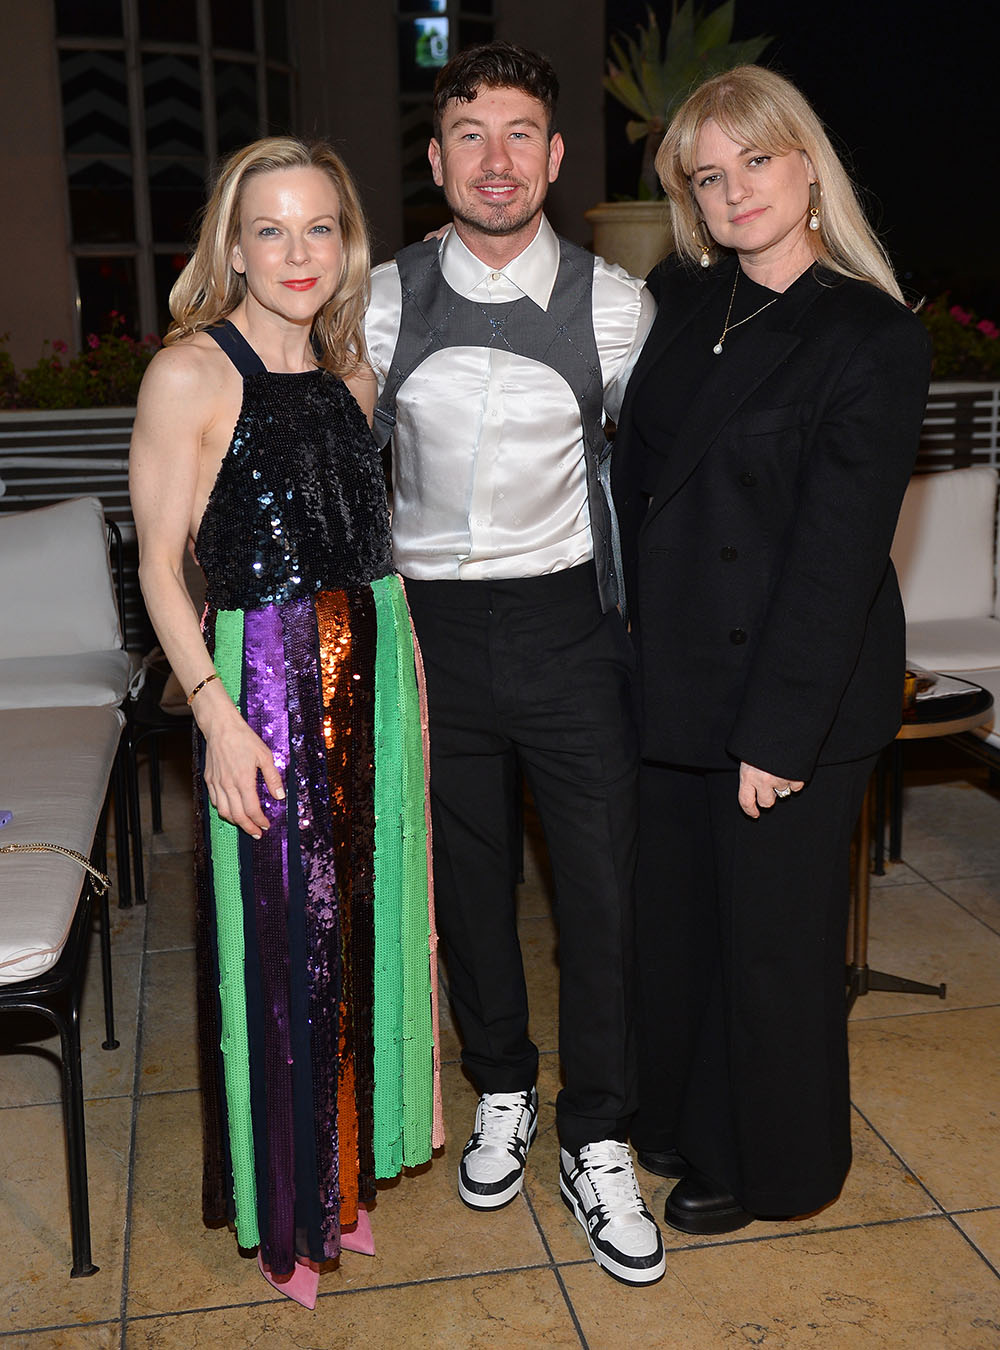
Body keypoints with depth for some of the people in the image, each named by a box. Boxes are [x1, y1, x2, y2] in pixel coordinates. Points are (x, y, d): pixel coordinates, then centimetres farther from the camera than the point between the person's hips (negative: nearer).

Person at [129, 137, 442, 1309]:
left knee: (359, 923, 15)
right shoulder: (190, 374, -9)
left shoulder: (350, 372, 10)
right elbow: (160, 565, -10)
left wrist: (394, 664, 8)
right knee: (277, 944, 5)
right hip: (261, 676, -6)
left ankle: (349, 1173, 36)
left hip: (373, 668, 6)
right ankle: (282, 1213, 27)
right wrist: (218, 713, -18)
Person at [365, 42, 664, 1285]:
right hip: (428, 621, 1)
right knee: (465, 878, 12)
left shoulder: (614, 305, -2)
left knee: (602, 881, 0)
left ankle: (597, 1144, 19)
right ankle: (502, 1093, 35)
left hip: (567, 619, -1)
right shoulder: (382, 303, 0)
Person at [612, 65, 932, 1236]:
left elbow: (838, 553, -16)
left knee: (772, 930, 10)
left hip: (797, 690, -5)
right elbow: (634, 475, 10)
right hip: (669, 675, 6)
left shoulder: (874, 340, -12)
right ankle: (682, 1116, 42)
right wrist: (625, 633, 2)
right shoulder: (677, 302, 6)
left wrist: (780, 732, -17)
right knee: (672, 907, 17)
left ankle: (769, 1162, 34)